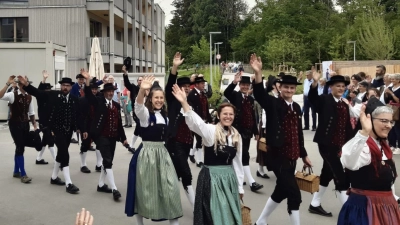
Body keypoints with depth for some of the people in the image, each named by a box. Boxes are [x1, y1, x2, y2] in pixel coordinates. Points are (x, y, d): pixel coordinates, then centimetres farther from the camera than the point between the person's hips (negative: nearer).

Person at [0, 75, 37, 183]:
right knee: (20, 147, -9)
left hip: (25, 124, 6)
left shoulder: (29, 97, 7)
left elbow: (31, 112, 13)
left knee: (20, 148, 13)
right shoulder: (13, 95, -10)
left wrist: (34, 124, 10)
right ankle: (23, 174, -4)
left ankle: (16, 171, 27)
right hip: (15, 124, -6)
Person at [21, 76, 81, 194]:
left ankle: (54, 177, 36)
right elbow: (37, 92, -6)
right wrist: (26, 85, -19)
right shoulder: (53, 95, -3)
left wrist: (78, 127, -4)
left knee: (61, 153, 17)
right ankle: (68, 184, -12)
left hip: (68, 131, 5)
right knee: (65, 154, -13)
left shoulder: (75, 99, 4)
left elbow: (78, 114, 5)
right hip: (57, 129, -5)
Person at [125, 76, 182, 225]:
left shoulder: (164, 116, 10)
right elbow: (138, 106, -34)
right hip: (147, 153, -5)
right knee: (145, 189, 6)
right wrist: (142, 90, -52)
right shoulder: (145, 113, -9)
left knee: (170, 189, 2)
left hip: (163, 153, 5)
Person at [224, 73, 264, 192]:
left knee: (243, 155, 12)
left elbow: (253, 116, 15)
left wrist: (256, 131, 15)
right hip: (238, 130, -6)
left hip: (247, 131, 6)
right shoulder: (235, 95, -2)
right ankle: (252, 183, -10)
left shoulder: (251, 99, 14)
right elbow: (226, 93, -26)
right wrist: (234, 82, -40)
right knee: (245, 156, -9)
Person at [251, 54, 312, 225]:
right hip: (277, 156, -7)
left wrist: (304, 155, 21)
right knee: (294, 194, -9)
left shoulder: (296, 107, 12)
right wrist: (258, 72, -44)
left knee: (281, 191, 16)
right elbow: (260, 95, -29)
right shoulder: (273, 103, -8)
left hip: (291, 156, 8)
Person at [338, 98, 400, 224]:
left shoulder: (383, 146, 9)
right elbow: (349, 163, -46)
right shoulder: (362, 146, -22)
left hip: (386, 207, 9)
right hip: (365, 207, -9)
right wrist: (364, 133, -57)